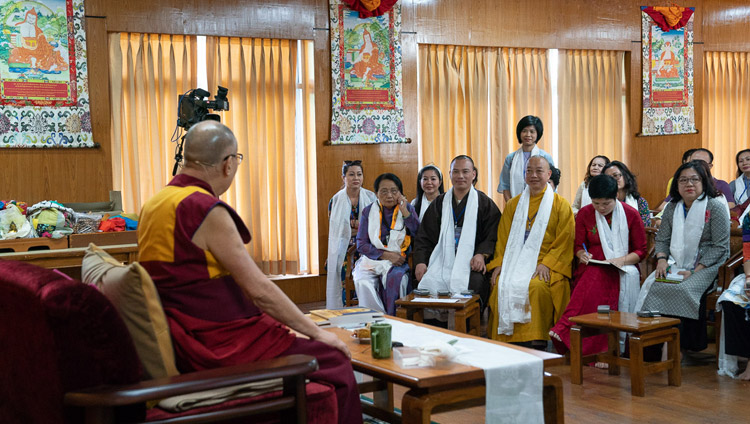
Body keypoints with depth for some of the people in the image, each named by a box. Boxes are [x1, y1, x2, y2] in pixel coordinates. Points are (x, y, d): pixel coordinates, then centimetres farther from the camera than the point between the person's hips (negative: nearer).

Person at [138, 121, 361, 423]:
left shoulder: (155, 204, 11)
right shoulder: (207, 210, -19)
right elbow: (259, 290, -18)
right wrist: (316, 332, -7)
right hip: (218, 345, -10)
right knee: (334, 362, -4)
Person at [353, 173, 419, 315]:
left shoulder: (407, 209, 6)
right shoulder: (369, 211, 7)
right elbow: (361, 244, 2)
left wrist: (405, 212, -12)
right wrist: (386, 255, -11)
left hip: (398, 261, -1)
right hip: (372, 259, 1)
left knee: (396, 278, -34)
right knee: (363, 283, -30)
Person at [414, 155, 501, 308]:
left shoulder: (485, 203, 11)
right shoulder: (439, 203, 19)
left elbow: (492, 235, 1)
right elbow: (424, 235, 15)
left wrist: (481, 254, -18)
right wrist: (420, 261, -1)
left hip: (470, 262, -2)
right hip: (442, 260, 2)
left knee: (475, 283, -32)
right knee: (429, 282, -25)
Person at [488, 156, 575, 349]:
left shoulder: (561, 205, 8)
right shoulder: (513, 205, 19)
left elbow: (564, 241, 0)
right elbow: (503, 238, 16)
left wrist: (546, 263, -15)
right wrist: (499, 263, -1)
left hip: (547, 265, -3)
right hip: (516, 262, 3)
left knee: (536, 287, -34)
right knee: (502, 286, -28)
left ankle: (538, 344, -30)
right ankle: (505, 340, -22)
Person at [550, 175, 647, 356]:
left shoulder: (631, 214, 4)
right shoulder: (584, 214, 9)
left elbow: (641, 250, 5)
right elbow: (578, 246, 16)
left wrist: (622, 260, -14)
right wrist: (582, 254, -9)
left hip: (622, 269, -1)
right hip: (592, 266, 1)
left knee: (596, 279, -37)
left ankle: (564, 329, -41)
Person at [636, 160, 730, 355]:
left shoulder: (715, 207, -5)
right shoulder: (672, 208, 12)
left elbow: (720, 246, -9)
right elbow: (662, 239, 16)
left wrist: (695, 271, -17)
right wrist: (662, 260, -6)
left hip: (707, 265, -5)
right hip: (677, 265, 5)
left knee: (685, 289, -33)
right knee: (652, 286, -23)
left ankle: (690, 347, -22)